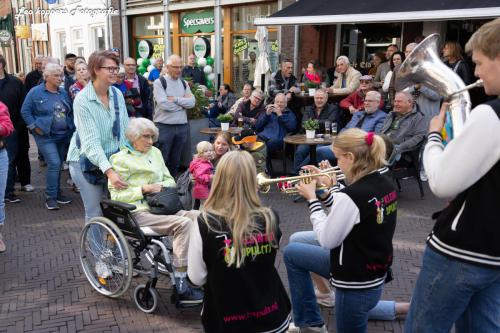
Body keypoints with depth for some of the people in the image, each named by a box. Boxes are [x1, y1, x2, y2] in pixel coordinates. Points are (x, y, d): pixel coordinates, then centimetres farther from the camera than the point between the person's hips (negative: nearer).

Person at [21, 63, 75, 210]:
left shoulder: (63, 93, 9)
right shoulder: (36, 92, -6)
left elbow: (70, 112, 16)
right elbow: (25, 111, -4)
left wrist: (70, 127, 6)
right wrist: (35, 127, -11)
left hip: (63, 136, 5)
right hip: (45, 136, -5)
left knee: (58, 165, 13)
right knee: (54, 163, -14)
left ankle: (57, 192, 26)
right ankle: (50, 197, -4)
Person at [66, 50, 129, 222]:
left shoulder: (117, 94, -1)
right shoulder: (82, 100, -18)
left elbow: (125, 128, 3)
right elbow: (91, 141, -26)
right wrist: (109, 171, -35)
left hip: (114, 159, 5)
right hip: (87, 161, -5)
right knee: (95, 214, -1)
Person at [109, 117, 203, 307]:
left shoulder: (155, 152, 21)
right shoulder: (120, 159, 1)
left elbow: (170, 181, 24)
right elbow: (116, 195, -5)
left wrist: (161, 186, 2)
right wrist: (143, 189, -12)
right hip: (139, 213, -7)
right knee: (183, 223, -30)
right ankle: (181, 289, -29)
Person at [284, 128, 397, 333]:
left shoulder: (352, 195, -30)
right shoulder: (385, 184, -2)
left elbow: (326, 240, -18)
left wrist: (312, 199, -9)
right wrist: (328, 190, 5)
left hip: (357, 284, -10)